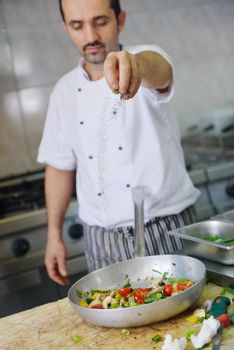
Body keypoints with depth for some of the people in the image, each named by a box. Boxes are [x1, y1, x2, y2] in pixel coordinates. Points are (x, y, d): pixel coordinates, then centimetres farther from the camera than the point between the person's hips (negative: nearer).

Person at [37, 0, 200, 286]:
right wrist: (54, 234, 7)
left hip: (166, 230, -2)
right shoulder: (65, 91, 5)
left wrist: (138, 64, -55)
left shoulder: (145, 59, -6)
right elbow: (60, 165, 10)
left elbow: (160, 70, -31)